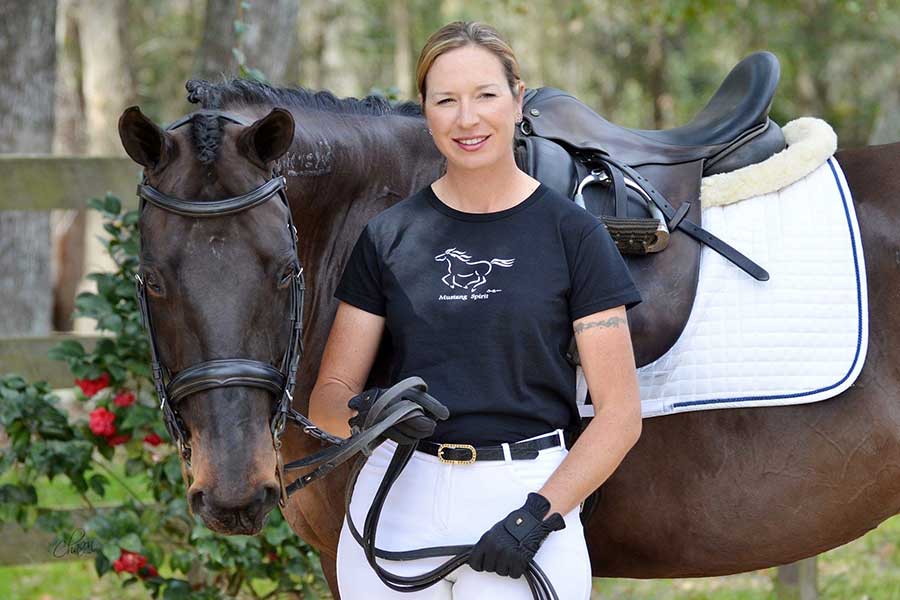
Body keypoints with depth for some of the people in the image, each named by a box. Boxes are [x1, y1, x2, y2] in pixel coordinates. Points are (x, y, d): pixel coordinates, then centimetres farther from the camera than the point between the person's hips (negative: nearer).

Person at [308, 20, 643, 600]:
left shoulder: (572, 233, -1)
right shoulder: (388, 236, 6)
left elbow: (619, 415, -3)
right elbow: (328, 396, 7)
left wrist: (539, 513, -14)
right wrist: (367, 415, -15)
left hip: (529, 493, -2)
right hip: (396, 500, 2)